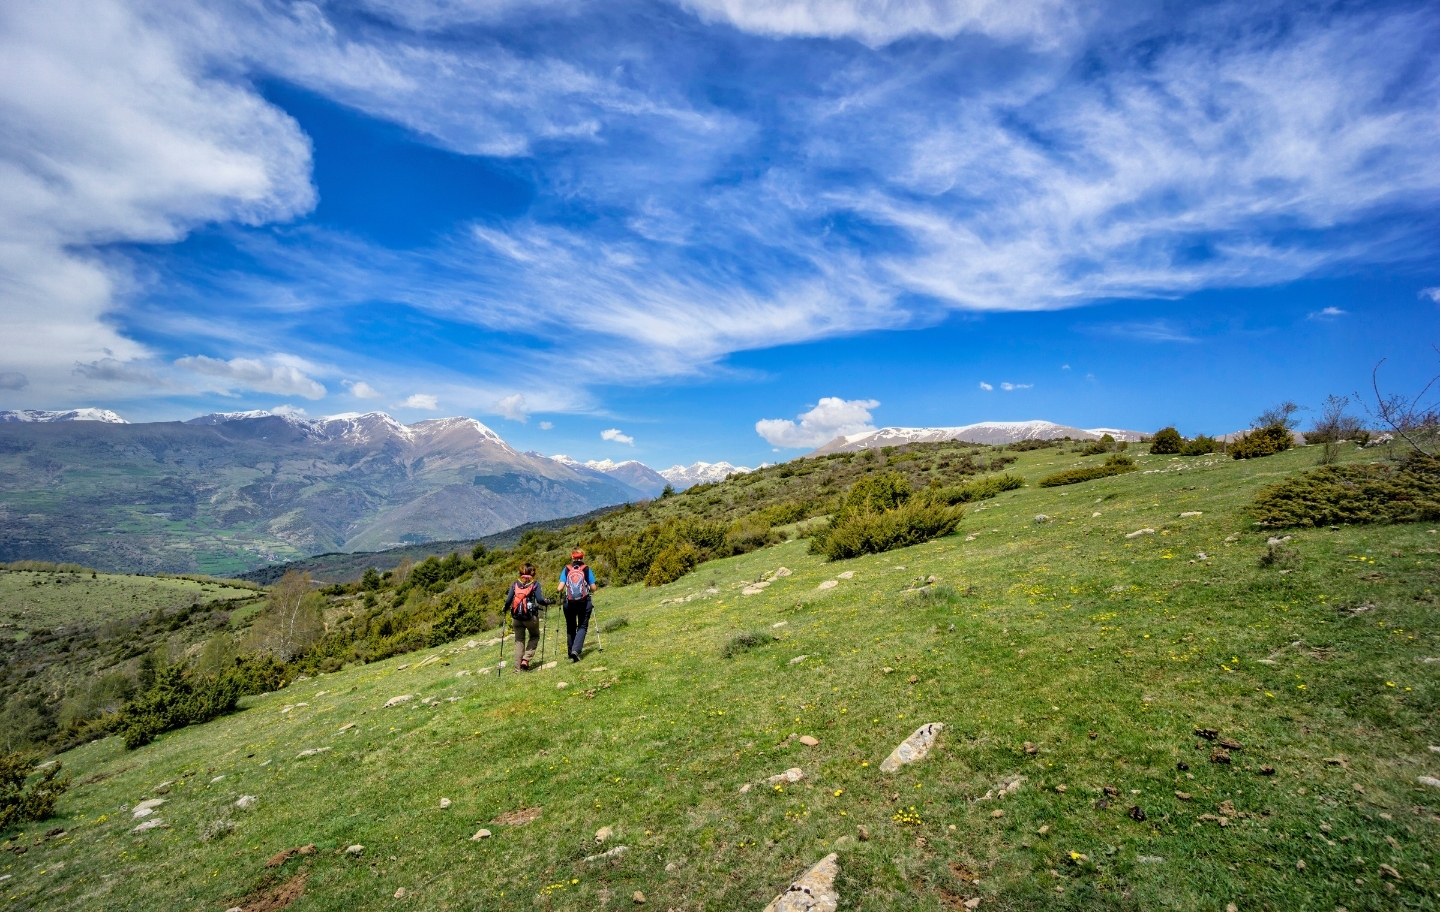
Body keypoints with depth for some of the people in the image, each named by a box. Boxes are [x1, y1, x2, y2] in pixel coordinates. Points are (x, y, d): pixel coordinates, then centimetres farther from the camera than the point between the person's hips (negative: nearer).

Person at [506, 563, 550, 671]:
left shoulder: (515, 584, 6)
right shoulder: (535, 584, -1)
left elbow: (508, 600, 0)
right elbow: (539, 600, -11)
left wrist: (505, 608, 19)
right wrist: (547, 601, 9)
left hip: (516, 616, 2)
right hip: (531, 616, -2)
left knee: (519, 641, 12)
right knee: (535, 636, 20)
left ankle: (518, 668, 10)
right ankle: (526, 660, 3)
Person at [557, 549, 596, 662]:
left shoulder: (566, 569, 1)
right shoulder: (587, 569, 0)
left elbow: (560, 587, -5)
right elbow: (593, 588, -1)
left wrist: (561, 594, 17)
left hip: (569, 602, 1)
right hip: (584, 602, -1)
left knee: (570, 628, 16)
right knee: (582, 627, 6)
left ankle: (571, 653, 22)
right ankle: (576, 650, -13)